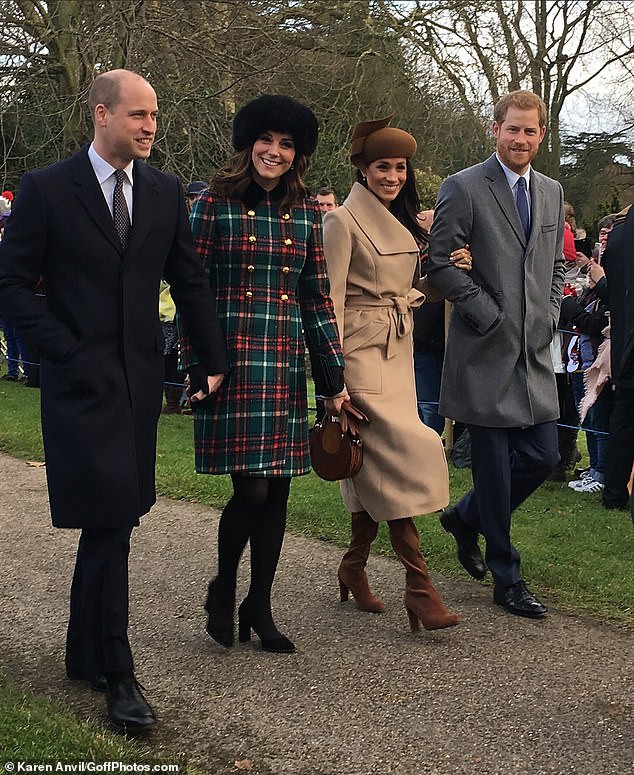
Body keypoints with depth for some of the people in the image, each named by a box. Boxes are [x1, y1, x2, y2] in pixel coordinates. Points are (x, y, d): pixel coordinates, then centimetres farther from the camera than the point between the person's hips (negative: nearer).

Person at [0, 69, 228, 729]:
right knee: (110, 521, -7)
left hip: (141, 378, 5)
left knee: (109, 522, 12)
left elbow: (189, 282, 12)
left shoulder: (164, 191, 8)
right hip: (81, 379, -4)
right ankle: (117, 673, 4)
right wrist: (66, 350, -10)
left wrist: (214, 363, 9)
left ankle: (84, 652, 26)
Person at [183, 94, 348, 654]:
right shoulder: (217, 204, -1)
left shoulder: (305, 213, 10)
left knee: (277, 491, 7)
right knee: (252, 488, -9)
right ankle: (223, 588, 17)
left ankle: (259, 606, 22)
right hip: (232, 361, -4)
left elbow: (317, 298, 10)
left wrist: (336, 377, 6)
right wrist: (198, 366, -8)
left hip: (286, 364, 4)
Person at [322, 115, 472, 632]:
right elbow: (331, 301, -12)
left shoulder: (404, 224, 15)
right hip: (361, 353, -7)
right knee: (409, 453, -15)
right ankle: (420, 586, -12)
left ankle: (354, 566, 22)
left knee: (376, 463, 8)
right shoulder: (344, 221, -7)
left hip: (399, 352, 8)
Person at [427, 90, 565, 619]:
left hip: (534, 353, 6)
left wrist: (549, 316, 7)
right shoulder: (464, 188, -7)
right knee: (494, 466, 1)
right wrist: (488, 313, -11)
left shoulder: (552, 193, 14)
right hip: (486, 352, -6)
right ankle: (507, 579, 15)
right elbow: (439, 264, -10)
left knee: (543, 457, 6)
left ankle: (465, 518, 32)